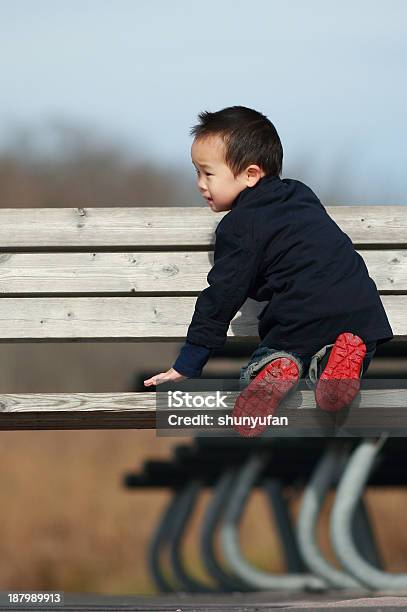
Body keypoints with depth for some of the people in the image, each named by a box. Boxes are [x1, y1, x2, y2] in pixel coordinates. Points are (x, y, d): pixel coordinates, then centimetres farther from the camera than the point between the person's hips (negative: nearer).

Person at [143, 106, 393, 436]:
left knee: (252, 378, 16)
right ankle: (338, 359, -9)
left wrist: (187, 365, 4)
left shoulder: (239, 226, -1)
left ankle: (277, 370, -20)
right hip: (363, 308, 5)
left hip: (303, 320, -5)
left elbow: (221, 297, -1)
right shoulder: (301, 195, 21)